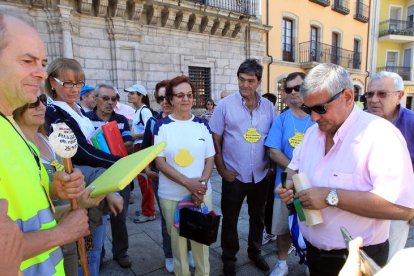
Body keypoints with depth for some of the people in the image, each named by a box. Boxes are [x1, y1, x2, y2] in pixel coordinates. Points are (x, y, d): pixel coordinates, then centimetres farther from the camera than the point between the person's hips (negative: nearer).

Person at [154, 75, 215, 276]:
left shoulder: (202, 124, 2)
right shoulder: (162, 126, -5)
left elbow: (210, 158, 4)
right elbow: (159, 162, -9)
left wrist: (202, 183, -12)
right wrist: (187, 182, -18)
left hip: (202, 192, 2)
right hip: (172, 196, -1)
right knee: (177, 238, 13)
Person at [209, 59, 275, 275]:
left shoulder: (268, 106, 1)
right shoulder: (225, 105, -8)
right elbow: (215, 140, -6)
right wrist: (221, 169, -9)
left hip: (261, 175, 3)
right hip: (234, 175, -3)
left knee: (258, 217, 21)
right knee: (230, 219, 12)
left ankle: (255, 251, 45)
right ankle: (229, 258, 35)